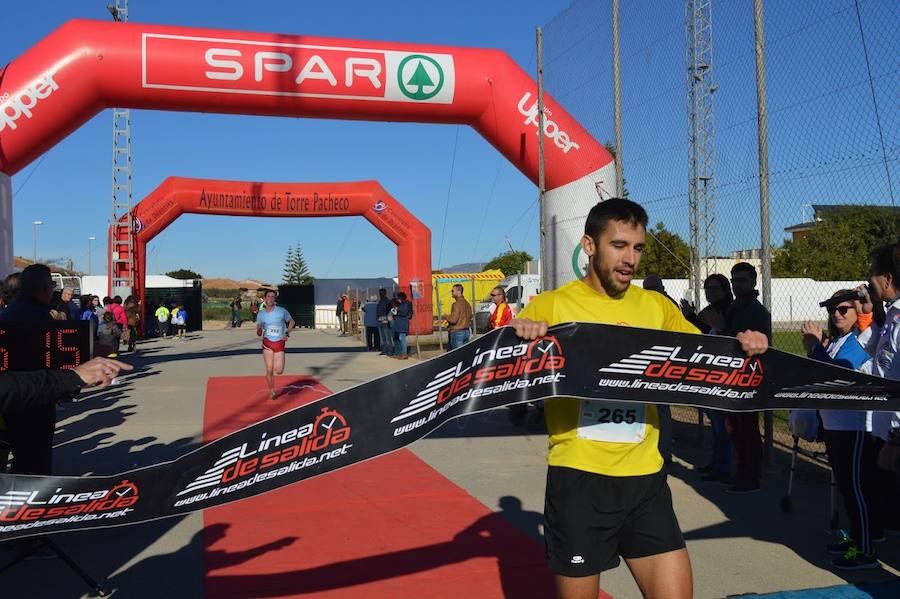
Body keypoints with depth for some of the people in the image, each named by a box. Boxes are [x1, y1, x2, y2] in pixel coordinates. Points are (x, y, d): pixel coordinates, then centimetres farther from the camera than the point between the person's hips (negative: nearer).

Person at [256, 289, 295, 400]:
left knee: (279, 371, -6)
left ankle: (277, 365, 31)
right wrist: (259, 331, -17)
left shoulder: (282, 311, -6)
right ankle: (271, 391, 17)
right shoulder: (261, 314, 0)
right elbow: (258, 333, 7)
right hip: (267, 343, 1)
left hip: (280, 343, -1)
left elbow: (291, 321, 11)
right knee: (269, 370, -2)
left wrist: (287, 333, -3)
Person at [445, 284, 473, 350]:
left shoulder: (457, 304, -16)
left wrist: (446, 317, -3)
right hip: (466, 332, 9)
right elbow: (470, 318, 18)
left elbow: (453, 320, -21)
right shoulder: (467, 303, 11)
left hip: (457, 332, -9)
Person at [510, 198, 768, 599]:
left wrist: (743, 346, -4)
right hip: (578, 479, -3)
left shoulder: (657, 306, 9)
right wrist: (514, 334, -33)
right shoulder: (551, 305, -4)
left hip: (646, 478, 4)